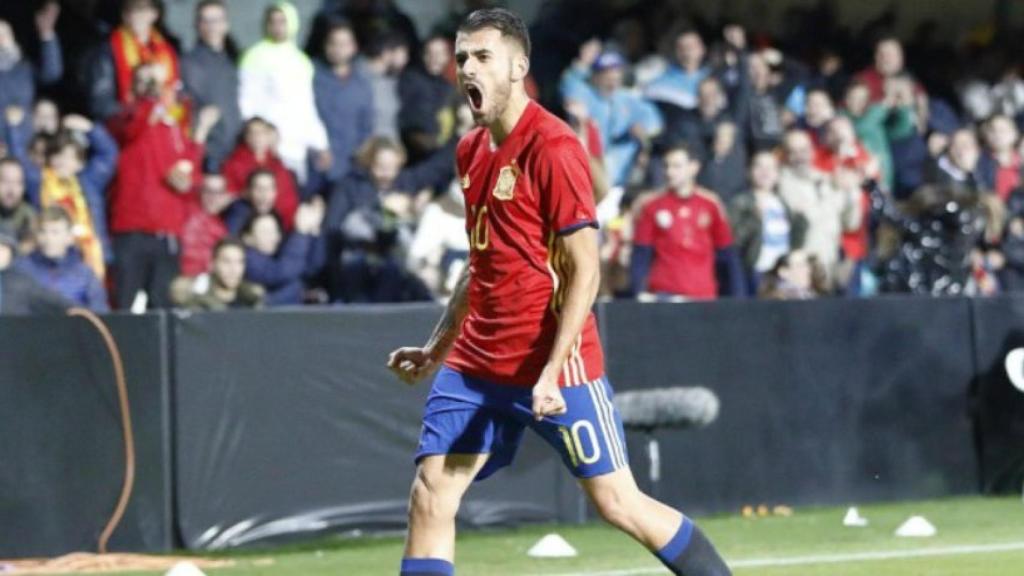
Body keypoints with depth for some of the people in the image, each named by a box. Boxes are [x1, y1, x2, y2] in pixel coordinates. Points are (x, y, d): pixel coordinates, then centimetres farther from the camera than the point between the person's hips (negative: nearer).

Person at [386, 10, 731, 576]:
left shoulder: (552, 148, -12)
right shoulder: (471, 150, 12)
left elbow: (584, 271, -14)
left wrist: (552, 371, -21)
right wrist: (436, 349, 22)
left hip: (552, 362, -7)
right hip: (477, 360, 7)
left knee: (618, 502, -5)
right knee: (429, 496, -1)